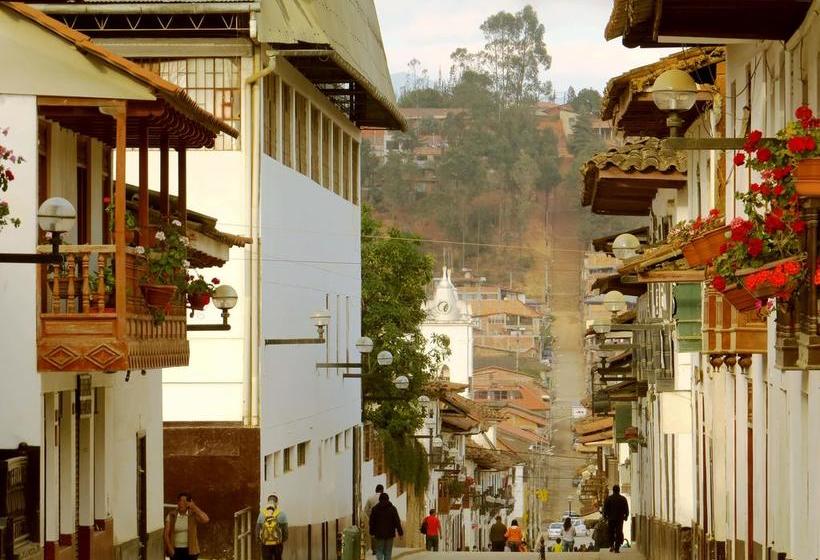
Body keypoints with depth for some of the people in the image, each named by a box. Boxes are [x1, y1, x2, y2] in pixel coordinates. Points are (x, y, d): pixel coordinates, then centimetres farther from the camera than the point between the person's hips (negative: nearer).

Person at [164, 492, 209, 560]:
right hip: (176, 550, 1)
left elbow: (206, 519, -23)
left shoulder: (193, 515, -3)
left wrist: (194, 507, -17)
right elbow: (166, 534, 1)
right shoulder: (171, 516, 1)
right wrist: (169, 547, -15)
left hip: (189, 551, -1)